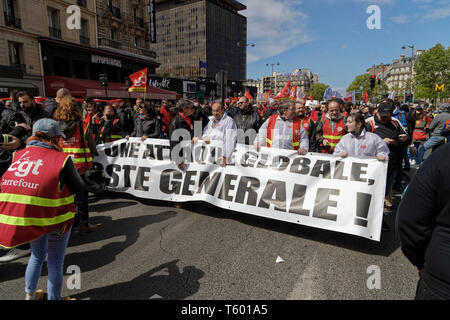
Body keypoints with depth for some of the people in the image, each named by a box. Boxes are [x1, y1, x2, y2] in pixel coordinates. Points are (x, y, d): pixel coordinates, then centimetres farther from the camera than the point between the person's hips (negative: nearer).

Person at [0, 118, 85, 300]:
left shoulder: (19, 155, 4)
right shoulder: (61, 159, -12)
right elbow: (79, 188, -7)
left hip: (20, 217, 6)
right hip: (55, 217, -5)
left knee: (38, 254, 30)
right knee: (55, 261, 15)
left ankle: (29, 295, 44)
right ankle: (54, 298, 30)